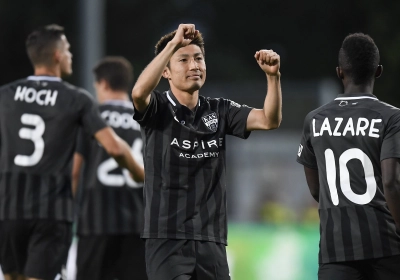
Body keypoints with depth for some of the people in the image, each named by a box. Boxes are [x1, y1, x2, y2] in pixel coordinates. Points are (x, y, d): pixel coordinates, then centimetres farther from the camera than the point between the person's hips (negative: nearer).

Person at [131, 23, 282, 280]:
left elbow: (270, 120, -2)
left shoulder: (219, 111, 9)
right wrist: (174, 43, -26)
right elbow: (139, 92, -26)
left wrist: (273, 75, -19)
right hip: (167, 240, -5)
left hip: (212, 242, 5)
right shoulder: (158, 109, -2)